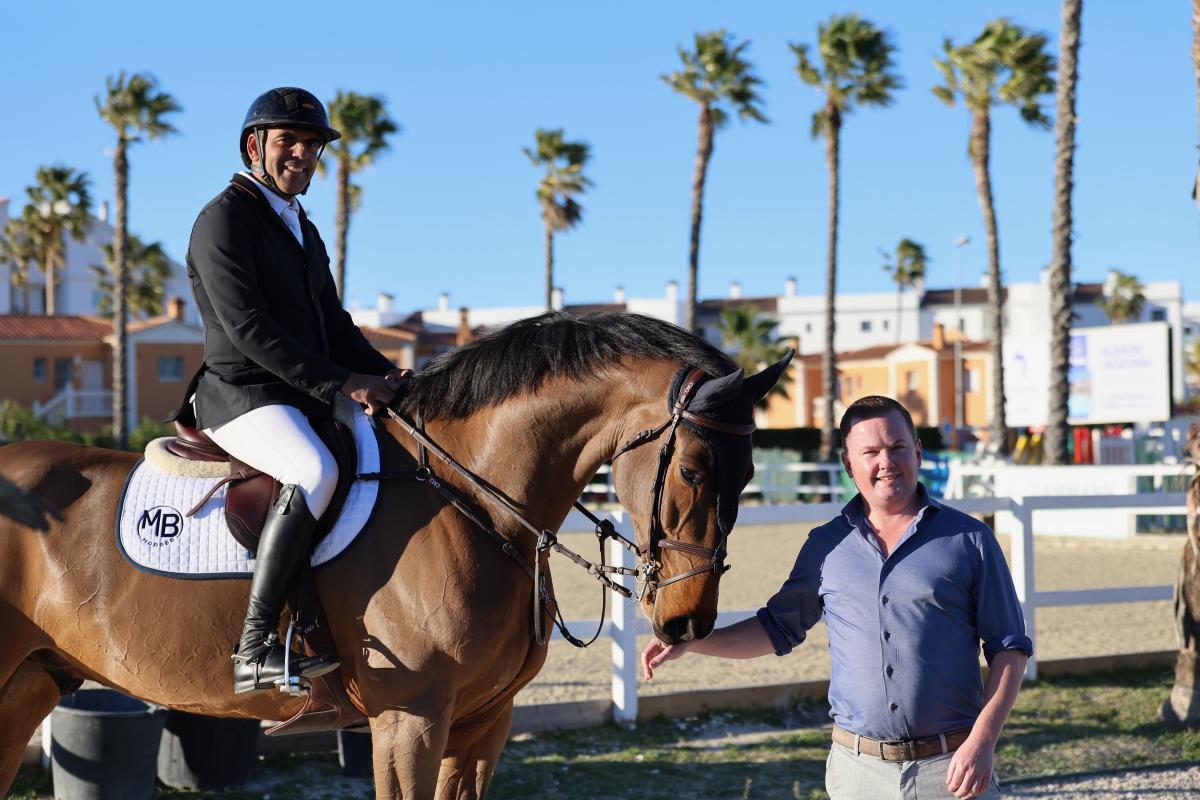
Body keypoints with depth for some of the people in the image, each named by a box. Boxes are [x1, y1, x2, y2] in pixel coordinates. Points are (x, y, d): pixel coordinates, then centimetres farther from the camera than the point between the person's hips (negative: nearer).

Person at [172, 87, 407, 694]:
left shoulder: (303, 230, 23)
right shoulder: (224, 219, -6)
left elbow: (334, 323, 24)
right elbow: (247, 328, -17)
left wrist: (385, 376, 4)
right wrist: (339, 383, -21)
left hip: (305, 399, 10)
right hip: (243, 397, -10)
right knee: (316, 472, -36)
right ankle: (254, 650, -39)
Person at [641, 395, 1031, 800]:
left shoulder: (969, 539, 0)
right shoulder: (826, 546, 8)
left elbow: (1009, 647, -1)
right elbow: (778, 628, 18)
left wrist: (982, 741, -12)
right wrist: (690, 641, 6)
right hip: (857, 767, 3)